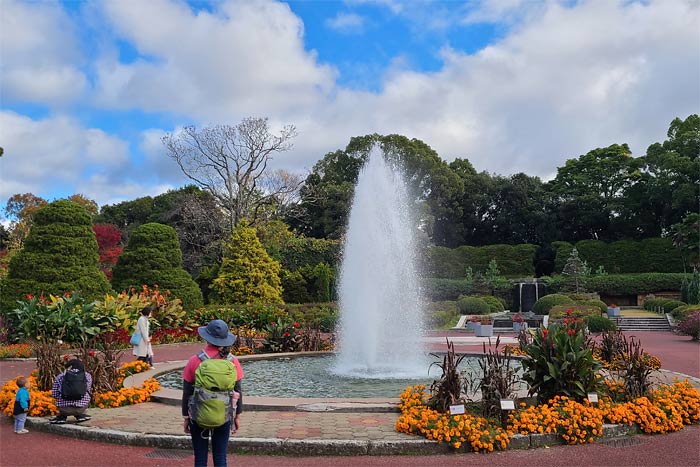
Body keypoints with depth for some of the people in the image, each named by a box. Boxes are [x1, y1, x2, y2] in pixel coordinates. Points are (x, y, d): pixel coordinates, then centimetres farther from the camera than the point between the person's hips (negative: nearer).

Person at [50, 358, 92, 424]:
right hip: (80, 408, 0)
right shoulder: (87, 376, 6)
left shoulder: (60, 377, 4)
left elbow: (54, 394, 7)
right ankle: (79, 415, 26)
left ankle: (62, 416, 26)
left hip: (64, 409, 1)